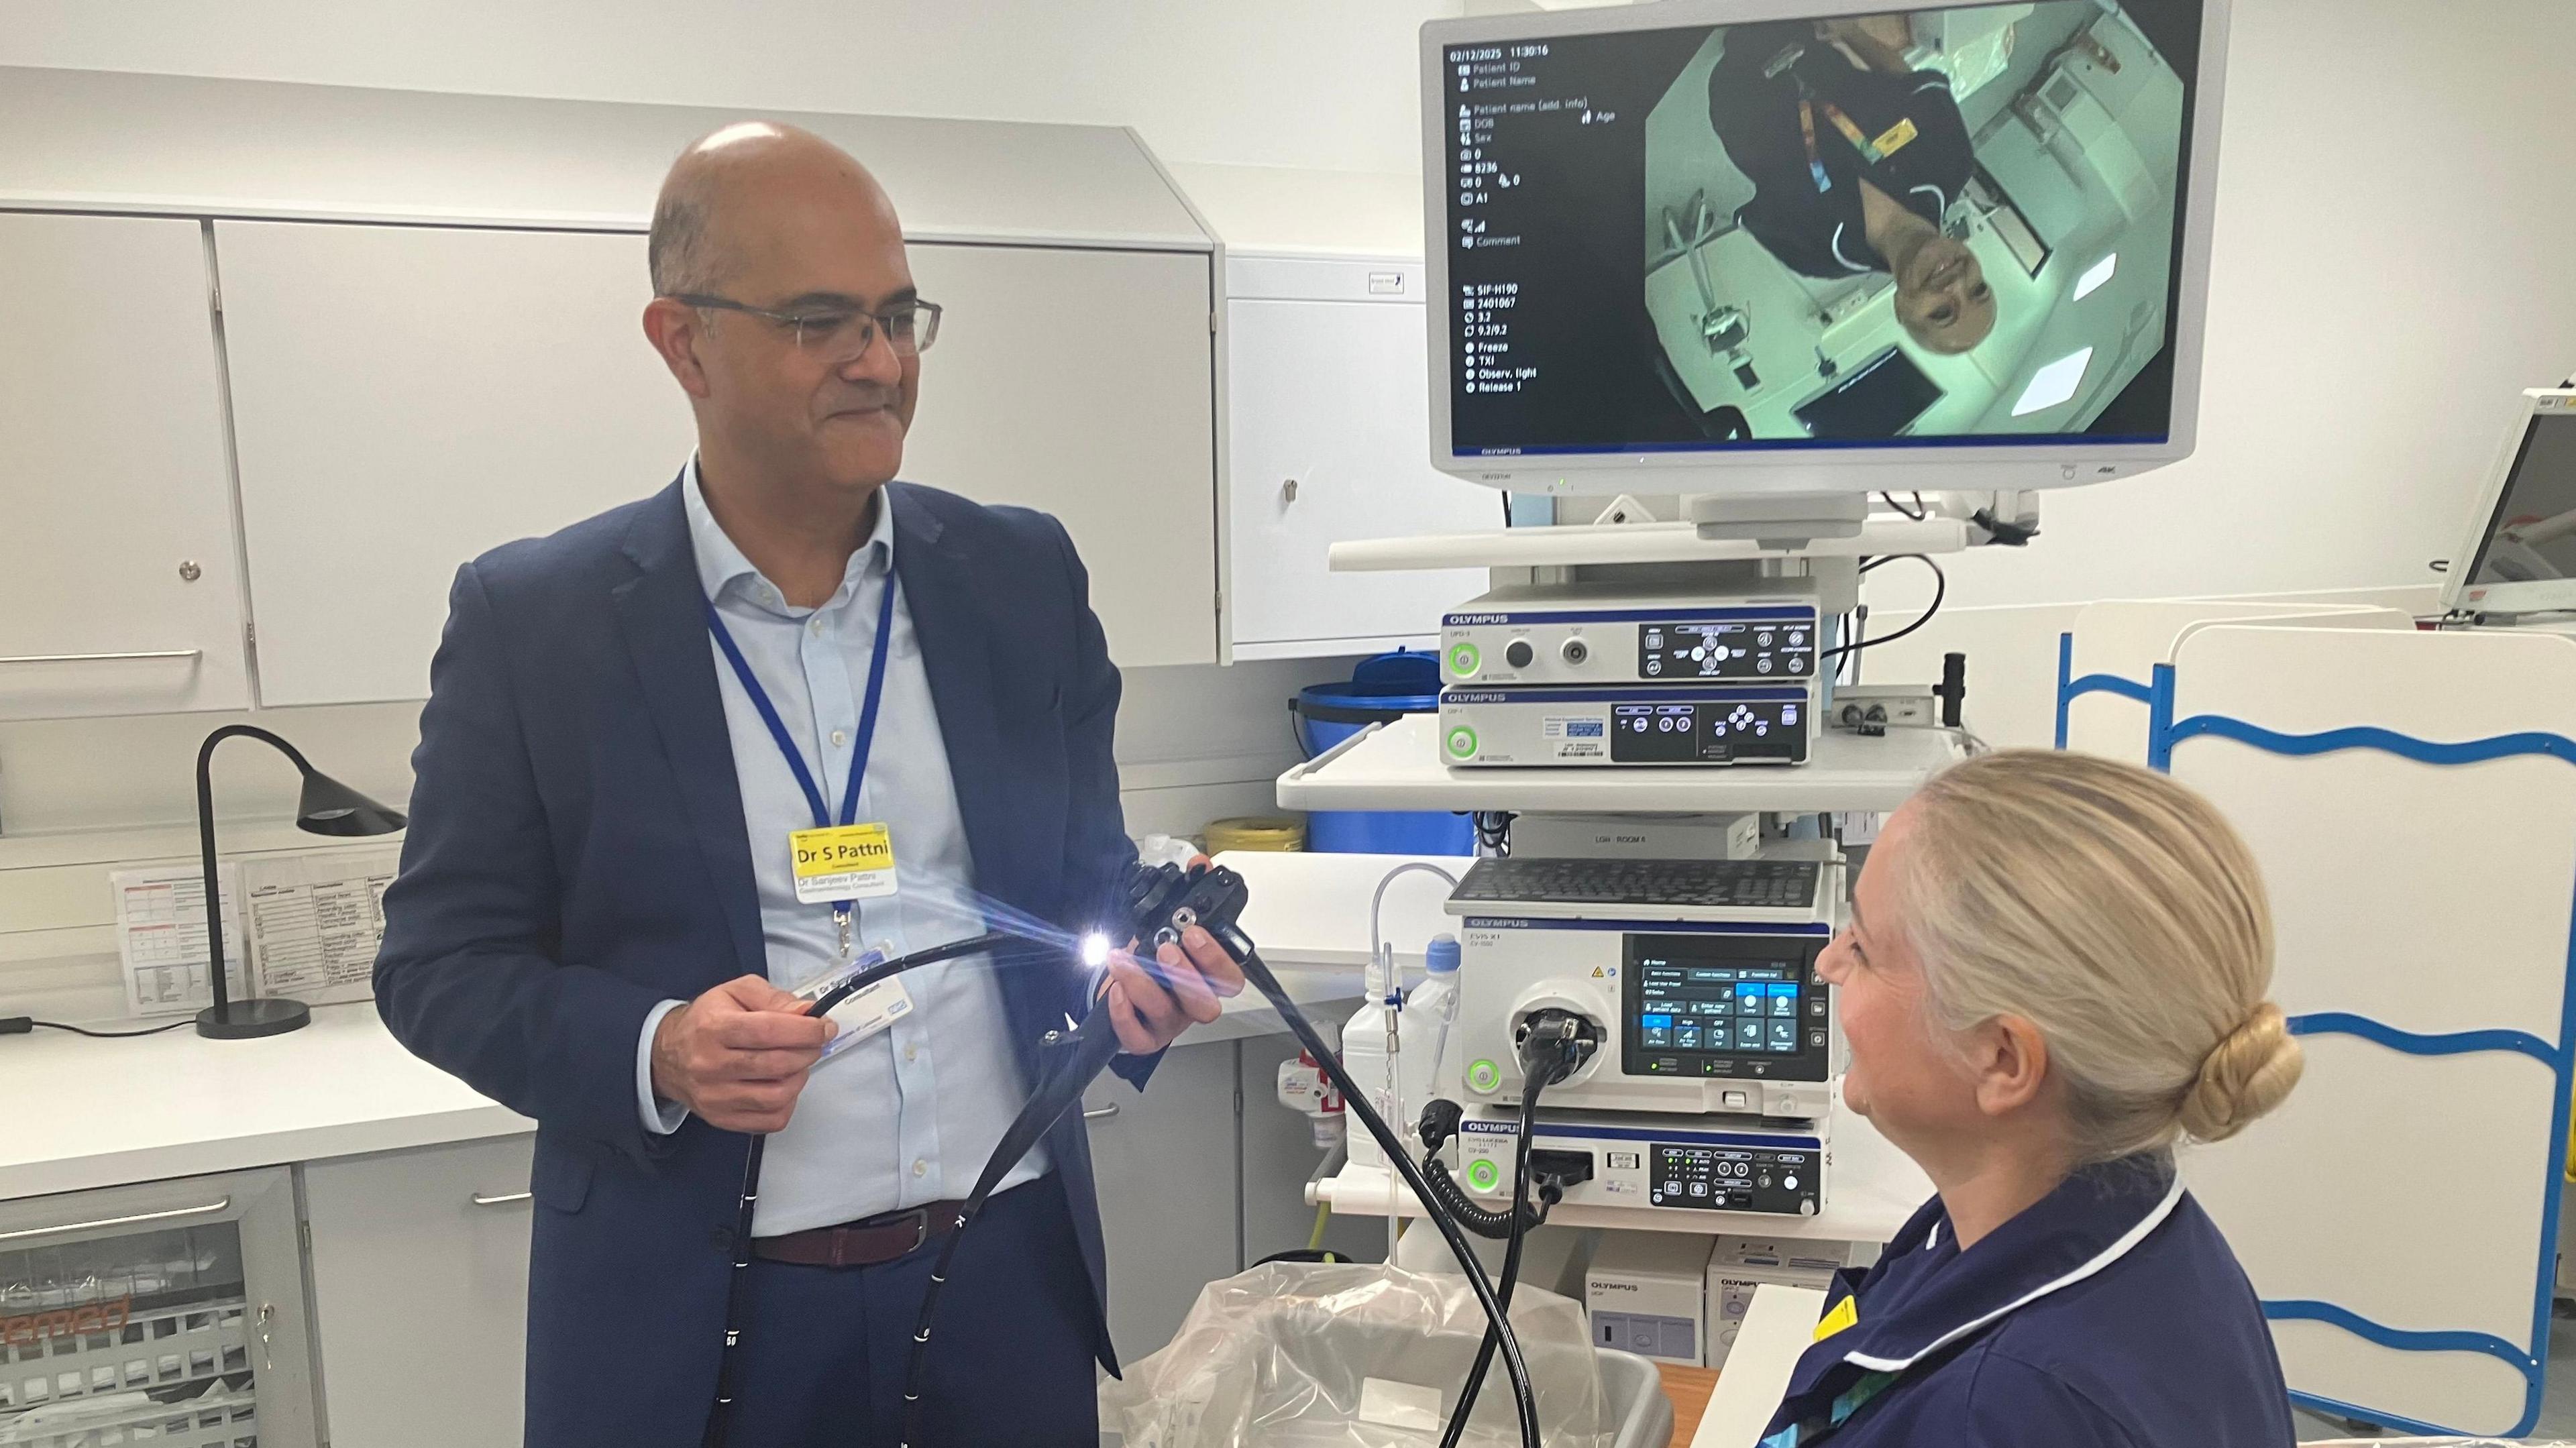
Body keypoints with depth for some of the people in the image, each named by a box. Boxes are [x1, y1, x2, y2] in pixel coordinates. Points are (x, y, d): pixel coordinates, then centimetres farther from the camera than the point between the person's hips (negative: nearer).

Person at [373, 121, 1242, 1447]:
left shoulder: (1022, 578, 1)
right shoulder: (529, 620, -6)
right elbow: (440, 962, -2)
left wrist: (1133, 973, -13)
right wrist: (652, 1053, -20)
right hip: (695, 1319, -2)